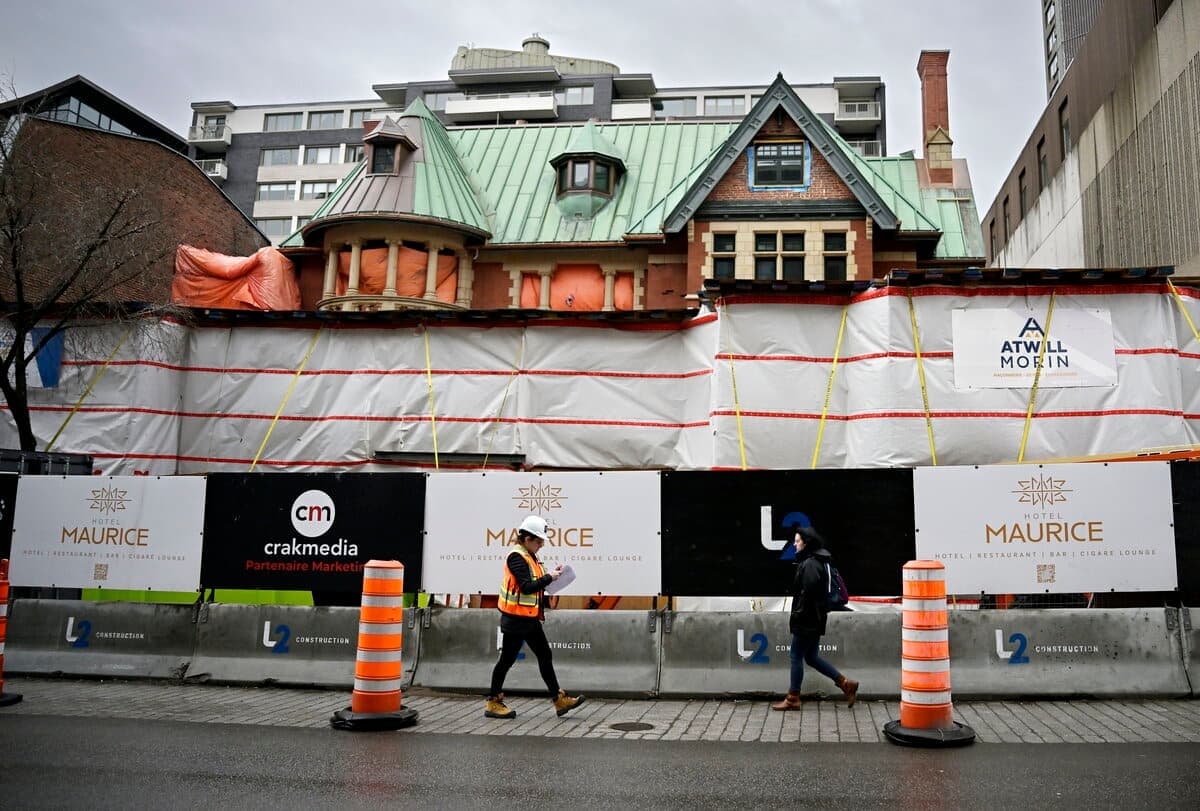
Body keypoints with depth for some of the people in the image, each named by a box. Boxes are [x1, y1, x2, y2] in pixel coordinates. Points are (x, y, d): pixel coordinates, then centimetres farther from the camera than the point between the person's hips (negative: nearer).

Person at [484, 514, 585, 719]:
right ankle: (493, 704, 13)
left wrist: (551, 575, -4)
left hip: (530, 619, 10)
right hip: (516, 620, -10)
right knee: (507, 660, 1)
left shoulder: (529, 557, 13)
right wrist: (549, 577, -18)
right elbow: (526, 587, -24)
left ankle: (559, 700, 15)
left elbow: (535, 583, 8)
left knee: (545, 656, 10)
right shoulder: (517, 557, -17)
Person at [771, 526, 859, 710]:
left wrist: (796, 616, -17)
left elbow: (808, 594, -23)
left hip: (806, 621, -10)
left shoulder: (809, 565, -18)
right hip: (815, 620, 10)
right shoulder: (815, 562, 13)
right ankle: (846, 683, 16)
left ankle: (792, 699, 10)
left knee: (796, 657, 1)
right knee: (811, 657, 15)